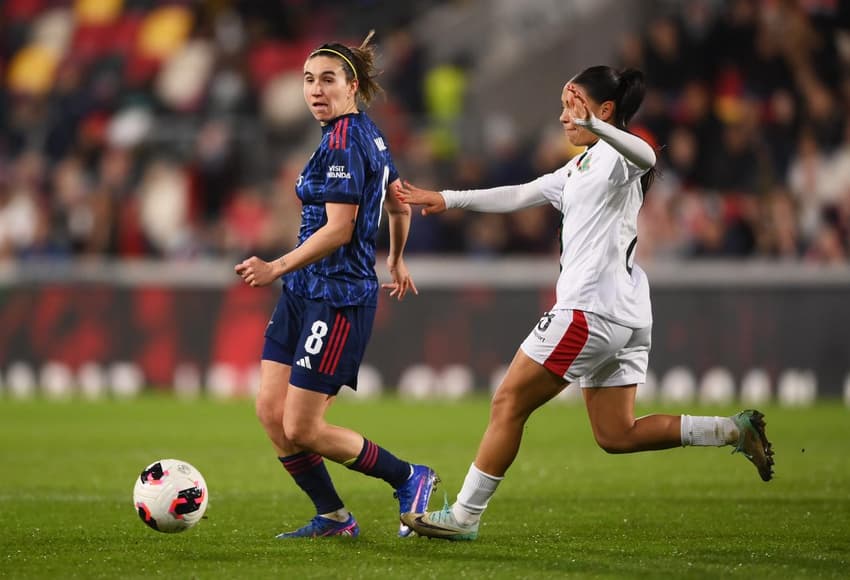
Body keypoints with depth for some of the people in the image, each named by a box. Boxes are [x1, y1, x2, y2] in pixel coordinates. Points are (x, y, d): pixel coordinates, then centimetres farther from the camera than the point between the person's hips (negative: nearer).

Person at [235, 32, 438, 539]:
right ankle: (333, 517, 14)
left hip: (338, 297, -10)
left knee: (302, 430, -7)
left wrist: (277, 268, -25)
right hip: (304, 293, 10)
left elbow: (339, 231, -23)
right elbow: (401, 203, 26)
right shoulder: (370, 135, 13)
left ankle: (409, 478, 10)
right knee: (271, 411, 4)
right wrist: (397, 260, 41)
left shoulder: (343, 143, -16)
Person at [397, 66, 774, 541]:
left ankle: (464, 515, 3)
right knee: (616, 435, 7)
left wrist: (593, 124, -49)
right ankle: (735, 430, 1)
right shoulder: (582, 168, 24)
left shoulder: (614, 155, -7)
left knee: (509, 403, -2)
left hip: (590, 308, -10)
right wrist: (449, 200, 27)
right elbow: (520, 195, 30)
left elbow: (644, 156, -32)